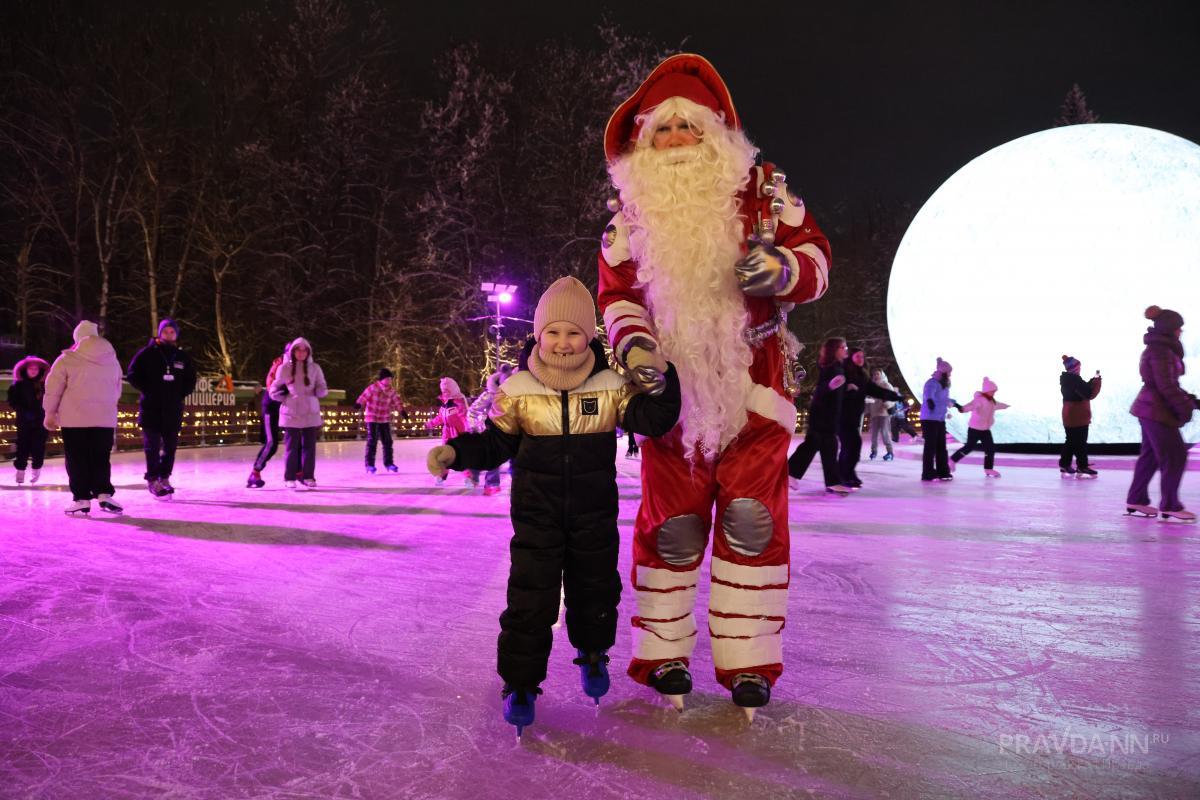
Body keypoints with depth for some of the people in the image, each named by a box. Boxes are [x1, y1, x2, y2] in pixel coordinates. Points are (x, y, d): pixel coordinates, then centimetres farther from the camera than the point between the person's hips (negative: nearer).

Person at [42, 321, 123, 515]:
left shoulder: (67, 359, -4)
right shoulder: (113, 361, 8)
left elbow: (53, 389, -1)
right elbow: (117, 391, 16)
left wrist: (50, 413, 10)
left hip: (74, 419, -3)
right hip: (105, 419, 3)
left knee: (77, 460, 4)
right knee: (101, 459, 9)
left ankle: (82, 499, 3)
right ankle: (104, 494, -5)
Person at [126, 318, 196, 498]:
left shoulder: (183, 356, 9)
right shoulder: (147, 353, -1)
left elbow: (190, 381, 17)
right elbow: (132, 375, 0)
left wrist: (180, 393, 4)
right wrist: (147, 389, -6)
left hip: (173, 409, 4)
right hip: (151, 407, -4)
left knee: (170, 445, 8)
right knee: (152, 445, -4)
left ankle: (164, 478, 19)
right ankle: (153, 480, 2)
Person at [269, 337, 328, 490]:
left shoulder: (314, 368, 2)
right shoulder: (284, 368, 0)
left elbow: (323, 390, 4)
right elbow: (274, 390, 8)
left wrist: (318, 391, -15)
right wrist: (285, 396, -6)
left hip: (310, 413, 1)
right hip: (291, 413, -1)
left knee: (309, 446, 4)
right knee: (291, 446, 0)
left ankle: (308, 477, 13)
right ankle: (290, 478, 8)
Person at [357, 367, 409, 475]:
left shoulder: (391, 391, 3)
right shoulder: (373, 388, -12)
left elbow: (397, 402, 13)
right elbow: (364, 397, -21)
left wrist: (403, 411, 15)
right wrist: (358, 405, -36)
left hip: (385, 419, 5)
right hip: (372, 418, -5)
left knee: (387, 442, 9)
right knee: (372, 442, -8)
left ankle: (388, 463, 22)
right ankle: (370, 465, -2)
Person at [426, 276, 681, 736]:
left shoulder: (611, 387, -6)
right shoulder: (517, 390, -6)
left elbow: (652, 420, -15)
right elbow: (495, 444, 0)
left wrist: (661, 380, -32)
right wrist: (456, 452, -16)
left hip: (594, 512, 2)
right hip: (537, 512, -1)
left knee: (596, 588, 16)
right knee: (530, 597, -1)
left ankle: (592, 655, 45)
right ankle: (520, 681, 17)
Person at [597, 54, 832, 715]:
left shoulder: (760, 190, 0)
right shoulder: (630, 209, 5)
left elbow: (815, 255, 0)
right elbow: (616, 290, 5)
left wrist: (784, 267, -23)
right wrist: (631, 339, -15)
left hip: (752, 385, -1)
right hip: (671, 387, 1)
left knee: (751, 521, 0)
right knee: (671, 524, 6)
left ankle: (748, 660, 13)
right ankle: (663, 652, 21)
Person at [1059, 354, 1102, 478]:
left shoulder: (1066, 379, 11)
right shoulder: (1075, 380, -19)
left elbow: (1083, 389, 17)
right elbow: (1089, 393, -21)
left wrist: (1093, 380, 10)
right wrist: (1097, 380, -12)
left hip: (1069, 416, 10)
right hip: (1078, 416, -10)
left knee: (1071, 441, 15)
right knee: (1080, 443, -4)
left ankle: (1065, 465, 18)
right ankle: (1082, 467, 0)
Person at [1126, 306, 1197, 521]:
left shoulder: (1158, 349, 15)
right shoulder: (1161, 351, -17)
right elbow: (1166, 386, -22)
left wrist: (1189, 399, 13)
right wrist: (1185, 406, -15)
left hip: (1150, 408, 10)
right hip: (1157, 410, -10)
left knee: (1150, 454, 14)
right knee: (1175, 455, -5)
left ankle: (1136, 500, 19)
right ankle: (1170, 506, -1)